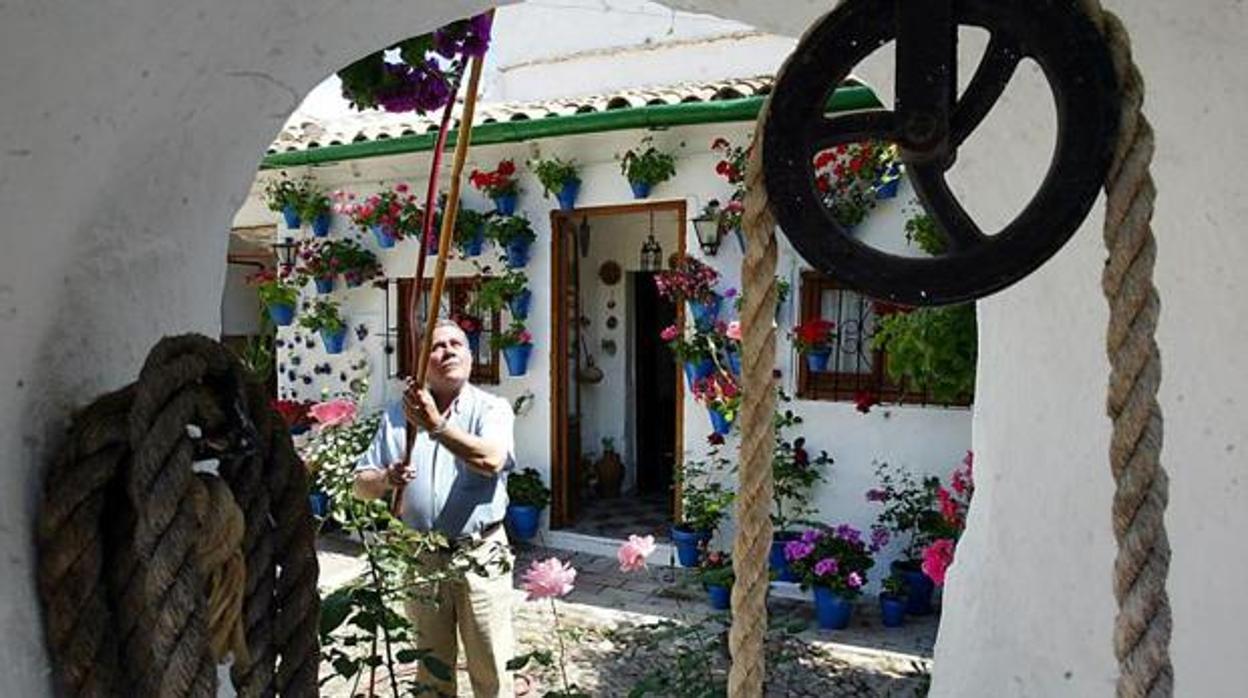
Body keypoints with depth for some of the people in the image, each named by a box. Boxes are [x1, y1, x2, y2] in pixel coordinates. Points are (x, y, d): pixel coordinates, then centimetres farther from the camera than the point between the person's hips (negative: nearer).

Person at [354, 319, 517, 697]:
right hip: (422, 557, 3)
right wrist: (386, 480, -15)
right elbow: (361, 484, 6)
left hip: (480, 556, -3)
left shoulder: (491, 408, -3)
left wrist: (436, 425, -28)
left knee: (490, 667, 4)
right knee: (431, 667, 17)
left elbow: (491, 460, -24)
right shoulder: (399, 413, 6)